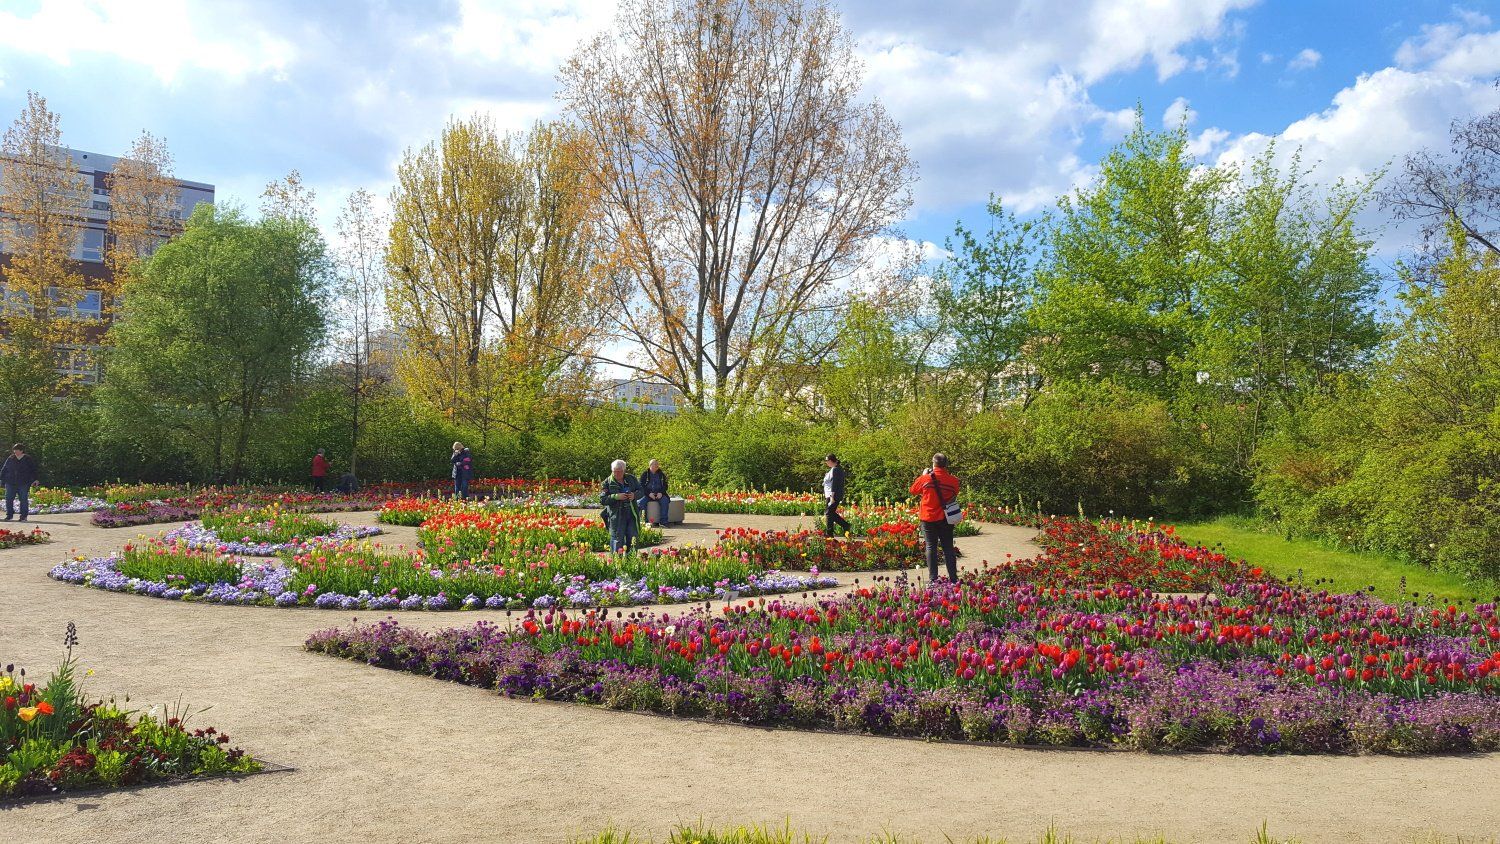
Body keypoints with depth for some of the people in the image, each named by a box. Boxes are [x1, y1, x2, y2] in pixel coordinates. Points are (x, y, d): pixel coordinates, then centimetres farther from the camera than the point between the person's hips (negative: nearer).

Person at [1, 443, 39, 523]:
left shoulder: (28, 459, 3)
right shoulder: (10, 459, 9)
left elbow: (33, 470, 4)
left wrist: (34, 479, -5)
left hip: (24, 484, -3)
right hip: (10, 483, 3)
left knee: (24, 500, -2)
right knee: (9, 499, 2)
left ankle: (24, 516, 5)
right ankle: (9, 515, 15)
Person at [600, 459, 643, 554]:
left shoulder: (631, 478, 9)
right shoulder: (607, 482, -1)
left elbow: (642, 492, 14)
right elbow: (602, 500, -7)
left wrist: (635, 495, -8)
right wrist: (616, 497, -20)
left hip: (632, 514, 4)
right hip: (616, 516, -4)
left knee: (633, 537, 7)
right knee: (617, 539, -3)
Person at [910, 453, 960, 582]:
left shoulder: (925, 478, -11)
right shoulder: (953, 480, -8)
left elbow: (913, 490, 6)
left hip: (928, 518, -2)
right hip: (945, 518, 2)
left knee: (931, 547, 4)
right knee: (948, 547, 10)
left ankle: (933, 578, 2)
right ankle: (953, 577, 10)